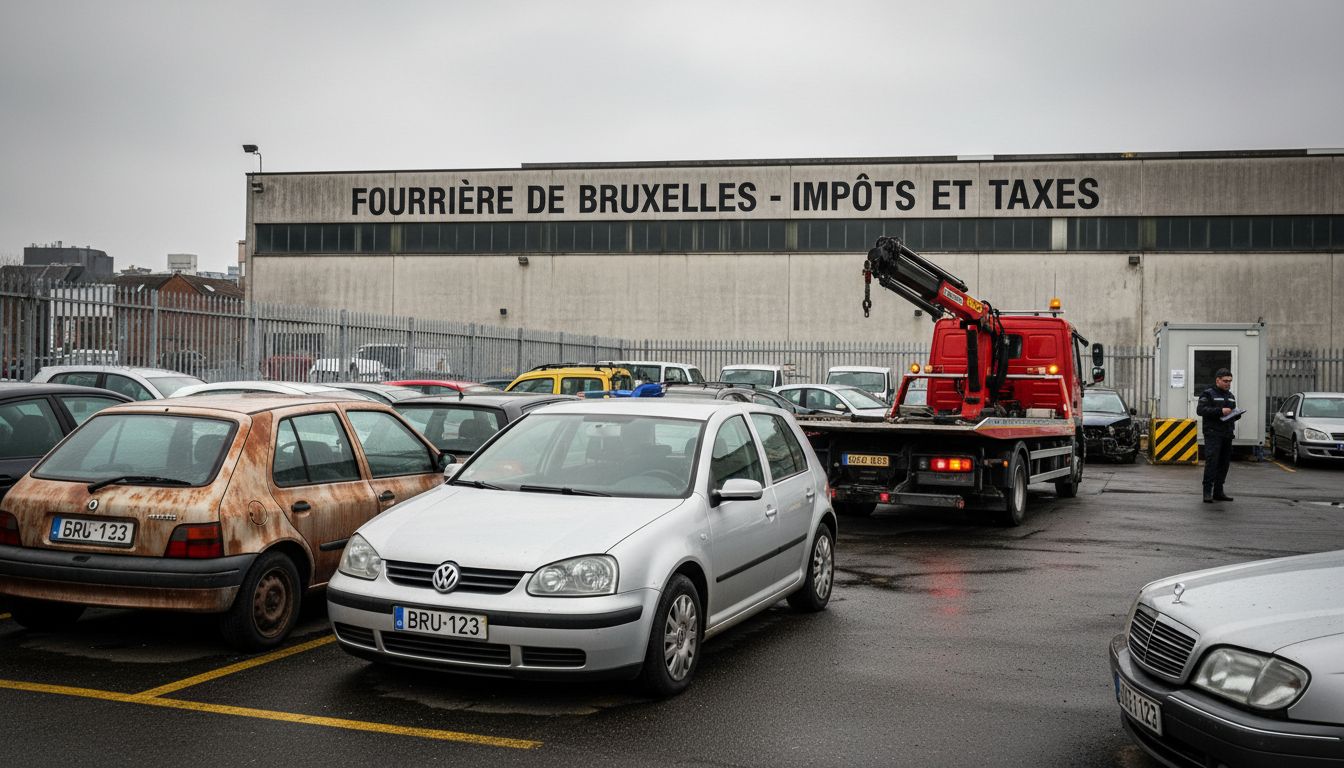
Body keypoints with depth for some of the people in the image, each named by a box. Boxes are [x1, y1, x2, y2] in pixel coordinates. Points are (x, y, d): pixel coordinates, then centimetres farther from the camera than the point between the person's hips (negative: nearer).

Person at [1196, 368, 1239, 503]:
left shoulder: (1231, 396, 22)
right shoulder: (1208, 394, -2)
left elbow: (1233, 413, 30)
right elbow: (1200, 409, -15)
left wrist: (1237, 414, 5)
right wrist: (1220, 411, -21)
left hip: (1227, 434, 7)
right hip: (1213, 433, -7)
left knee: (1224, 463, 6)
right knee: (1211, 461, -14)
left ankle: (1218, 492, 12)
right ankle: (1207, 492, -14)